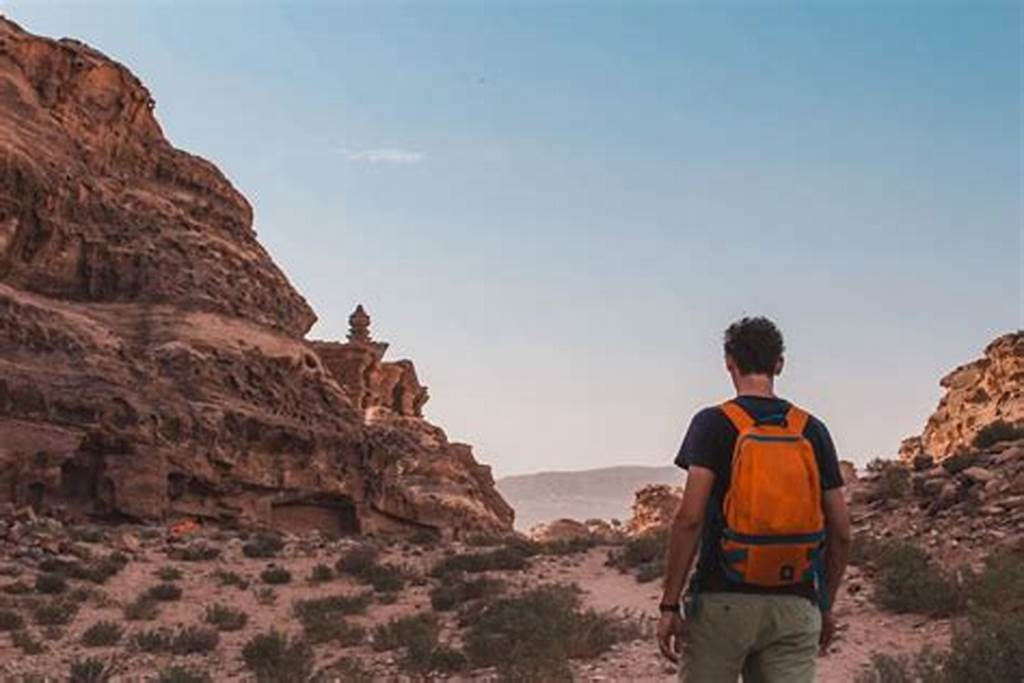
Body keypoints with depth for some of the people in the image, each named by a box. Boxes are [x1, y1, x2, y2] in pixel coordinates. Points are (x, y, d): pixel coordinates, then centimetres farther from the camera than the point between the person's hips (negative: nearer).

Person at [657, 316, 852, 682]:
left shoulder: (714, 423, -4)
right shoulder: (812, 430, 7)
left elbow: (689, 518, -14)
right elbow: (841, 532, 7)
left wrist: (670, 604, -9)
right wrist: (826, 606, 19)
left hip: (722, 601, -3)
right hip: (795, 605, 3)